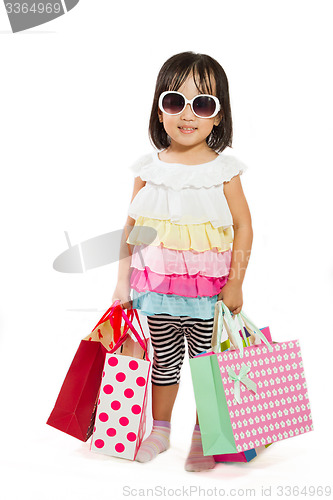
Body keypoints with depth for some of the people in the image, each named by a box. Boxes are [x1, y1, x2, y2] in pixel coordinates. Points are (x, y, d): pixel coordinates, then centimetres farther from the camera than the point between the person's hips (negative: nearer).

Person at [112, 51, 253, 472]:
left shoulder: (223, 170, -8)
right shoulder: (149, 169, -2)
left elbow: (243, 226, -5)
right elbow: (132, 226, 4)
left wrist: (235, 283, -9)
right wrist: (123, 280, 4)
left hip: (208, 290, -2)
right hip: (157, 287, 2)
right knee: (165, 360, 16)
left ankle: (203, 436, 29)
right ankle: (159, 429, 35)